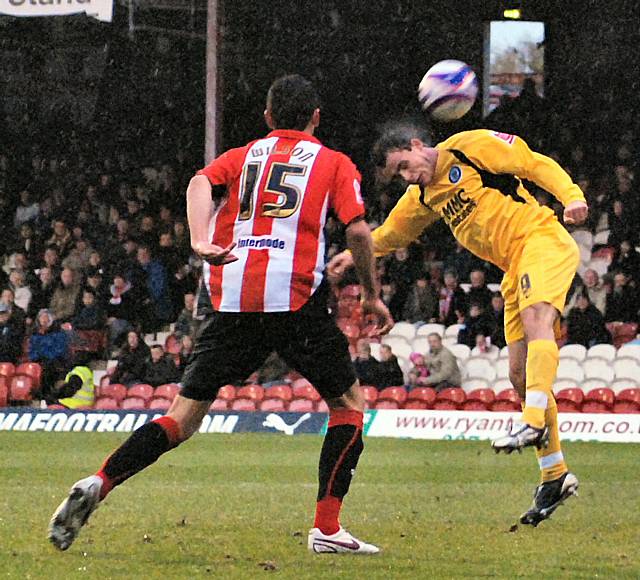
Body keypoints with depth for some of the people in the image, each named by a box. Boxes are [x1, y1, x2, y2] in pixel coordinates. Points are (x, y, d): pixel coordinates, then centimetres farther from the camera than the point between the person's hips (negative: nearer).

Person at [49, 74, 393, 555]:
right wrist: (373, 296, 12)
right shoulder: (335, 163, 15)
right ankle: (327, 529, 4)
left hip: (232, 298, 3)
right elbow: (358, 230, 2)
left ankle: (98, 485, -14)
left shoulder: (241, 157, 21)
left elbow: (201, 183, -1)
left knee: (184, 416, 6)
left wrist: (200, 241, -15)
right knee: (349, 402, 14)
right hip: (296, 297, -3)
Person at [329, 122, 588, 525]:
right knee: (520, 373, 0)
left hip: (543, 240, -8)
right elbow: (391, 234, 36)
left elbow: (537, 164, -6)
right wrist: (355, 255, 23)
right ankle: (554, 475, 4)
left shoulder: (472, 146, -3)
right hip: (515, 269, 8)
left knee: (535, 318, -34)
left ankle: (535, 422, -49)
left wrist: (572, 197, -19)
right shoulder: (423, 197, 20)